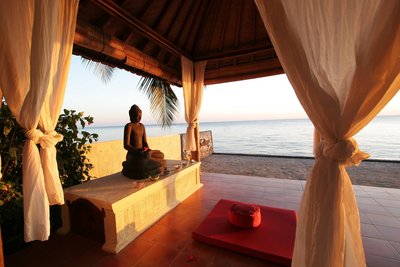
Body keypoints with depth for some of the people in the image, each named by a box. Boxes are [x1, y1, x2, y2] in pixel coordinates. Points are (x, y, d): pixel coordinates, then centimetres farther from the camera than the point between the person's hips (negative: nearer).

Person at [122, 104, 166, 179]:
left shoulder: (142, 126, 12)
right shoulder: (128, 126, -9)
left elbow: (145, 142, 9)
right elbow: (126, 145, -17)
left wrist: (148, 151, -11)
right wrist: (139, 152, -27)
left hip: (143, 152, 7)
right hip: (133, 155, -7)